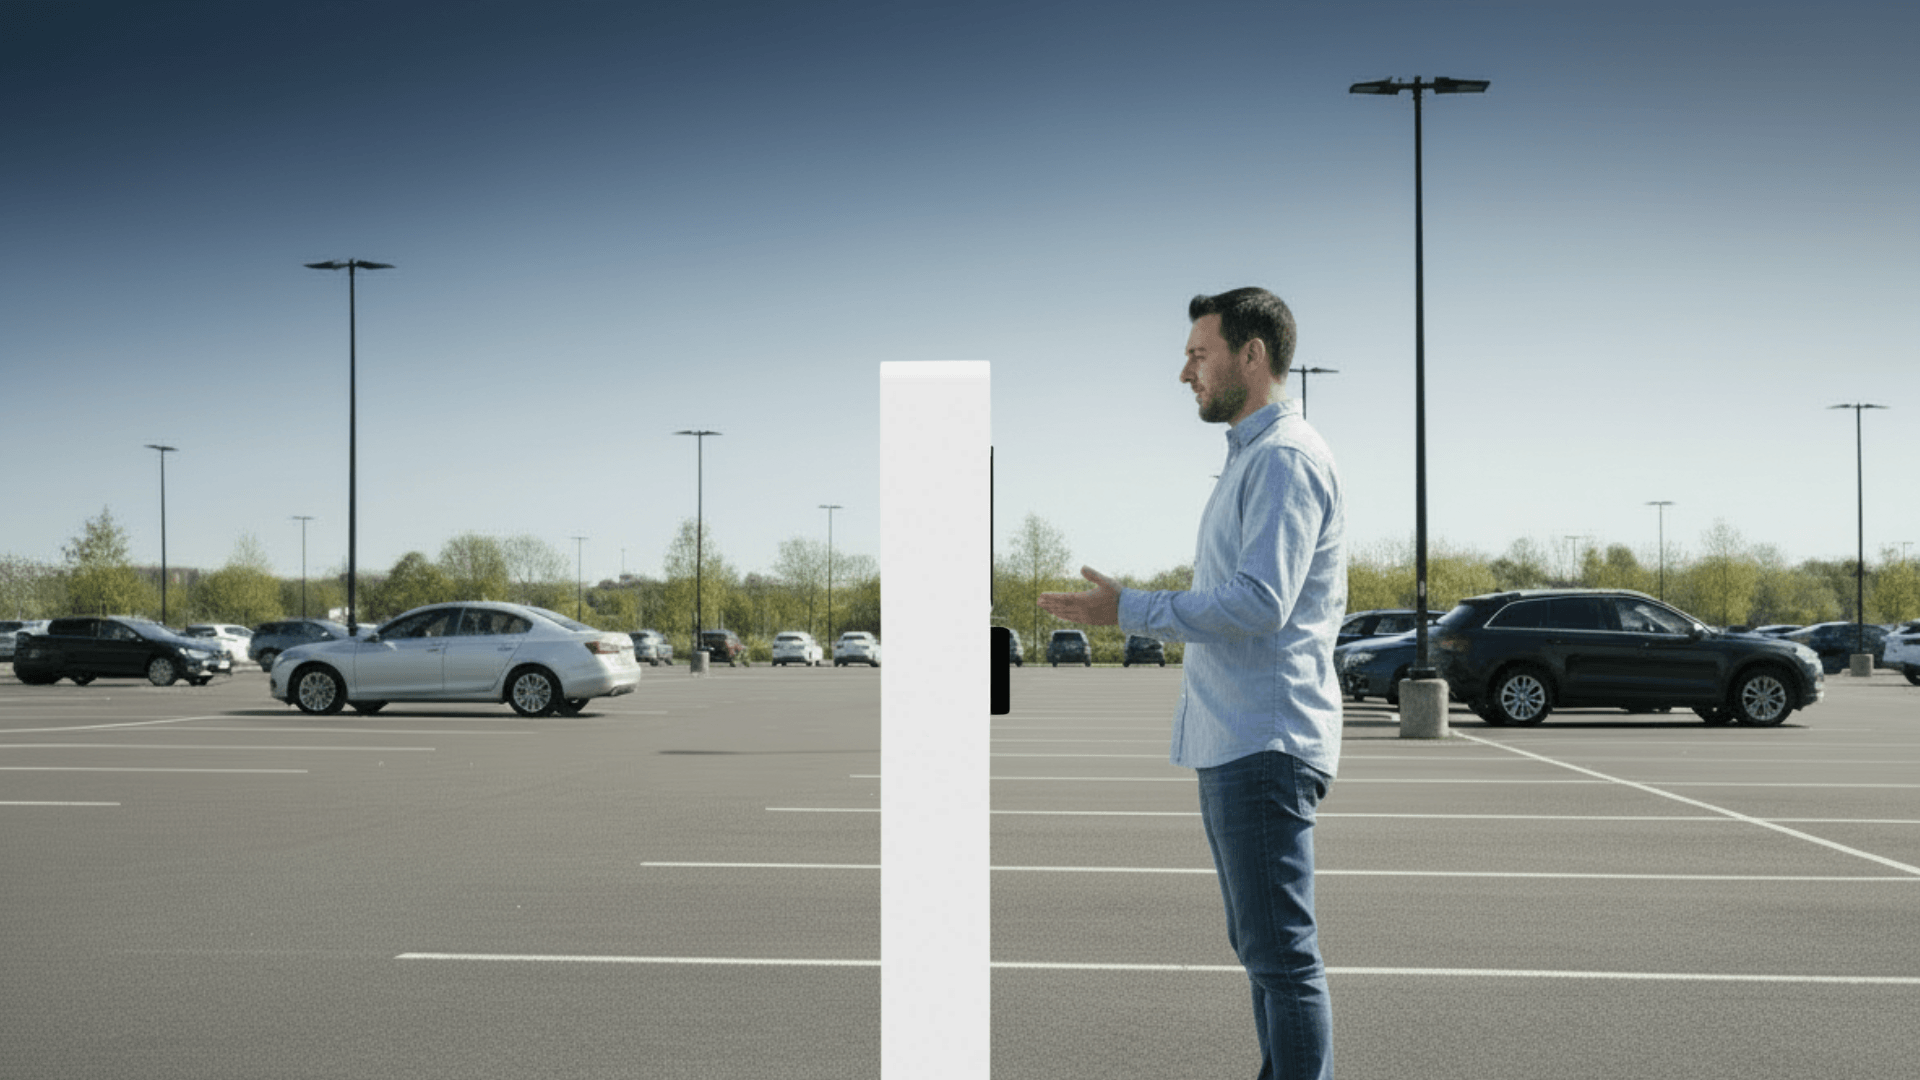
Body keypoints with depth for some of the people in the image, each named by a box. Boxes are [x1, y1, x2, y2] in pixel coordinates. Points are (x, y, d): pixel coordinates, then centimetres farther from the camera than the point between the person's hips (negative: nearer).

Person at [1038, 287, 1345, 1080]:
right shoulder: (1252, 456, 20)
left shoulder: (1286, 456, -13)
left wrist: (1130, 612, -19)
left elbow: (1260, 600, -23)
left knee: (1282, 953, -8)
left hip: (1263, 745, -11)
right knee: (1263, 948, 15)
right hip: (1234, 744, 11)